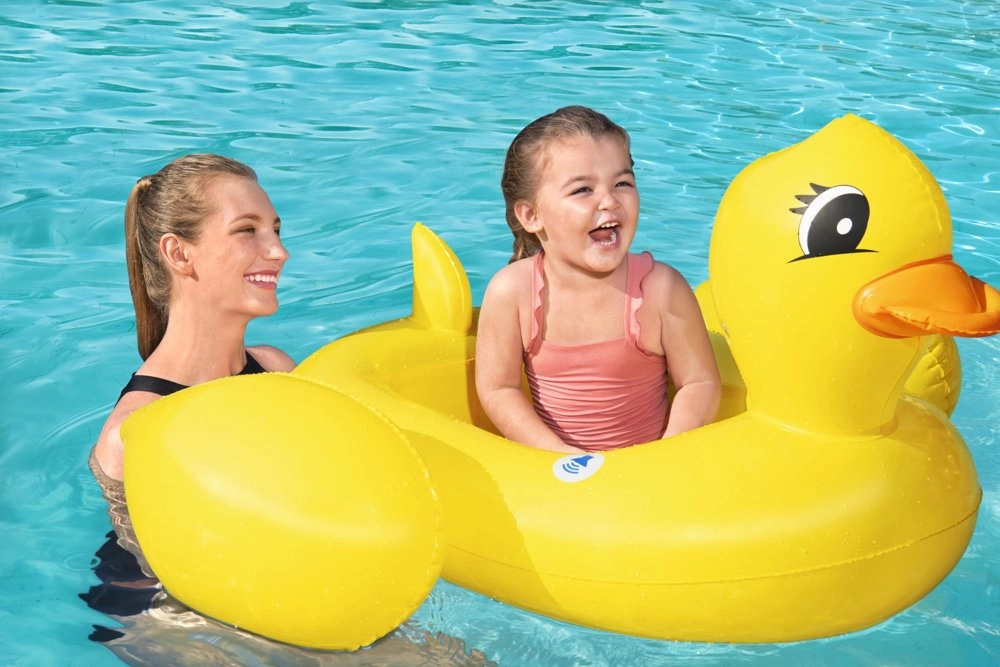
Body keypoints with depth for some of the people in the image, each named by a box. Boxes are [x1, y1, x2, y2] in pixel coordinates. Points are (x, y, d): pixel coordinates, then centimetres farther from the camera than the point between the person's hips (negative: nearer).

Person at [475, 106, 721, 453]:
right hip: (552, 467, -1)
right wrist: (562, 455, -16)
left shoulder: (661, 288, -12)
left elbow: (700, 383, -6)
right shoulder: (511, 291, -11)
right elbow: (498, 389, -6)